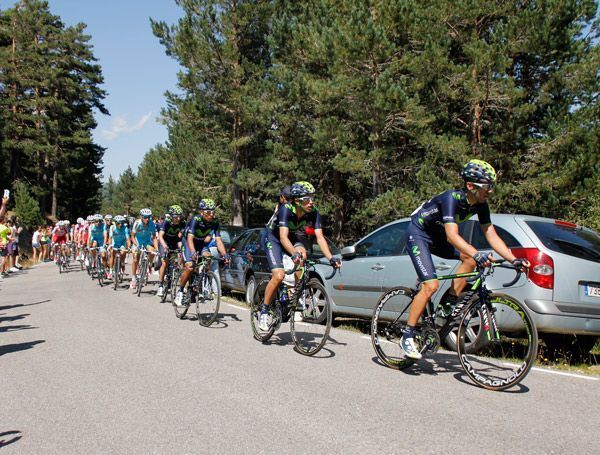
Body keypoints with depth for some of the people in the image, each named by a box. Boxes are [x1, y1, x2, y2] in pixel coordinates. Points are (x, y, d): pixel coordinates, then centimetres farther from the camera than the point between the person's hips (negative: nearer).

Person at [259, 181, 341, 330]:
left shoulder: (314, 213, -22)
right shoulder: (286, 209, -33)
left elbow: (320, 237, -27)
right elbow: (283, 237, -42)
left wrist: (331, 258, -41)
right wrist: (294, 253, -59)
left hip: (294, 238, 4)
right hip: (273, 238, -4)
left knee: (302, 252, -30)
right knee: (279, 276, -22)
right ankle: (264, 311, -2)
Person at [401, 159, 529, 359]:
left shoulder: (480, 204, -9)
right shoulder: (451, 198, -31)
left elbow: (492, 235, -10)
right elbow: (452, 236, -43)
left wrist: (514, 259, -20)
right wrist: (478, 255, -56)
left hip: (437, 236, 8)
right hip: (418, 233, -8)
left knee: (470, 258, -14)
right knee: (431, 285, -19)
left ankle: (449, 305, -2)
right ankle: (408, 336, -10)